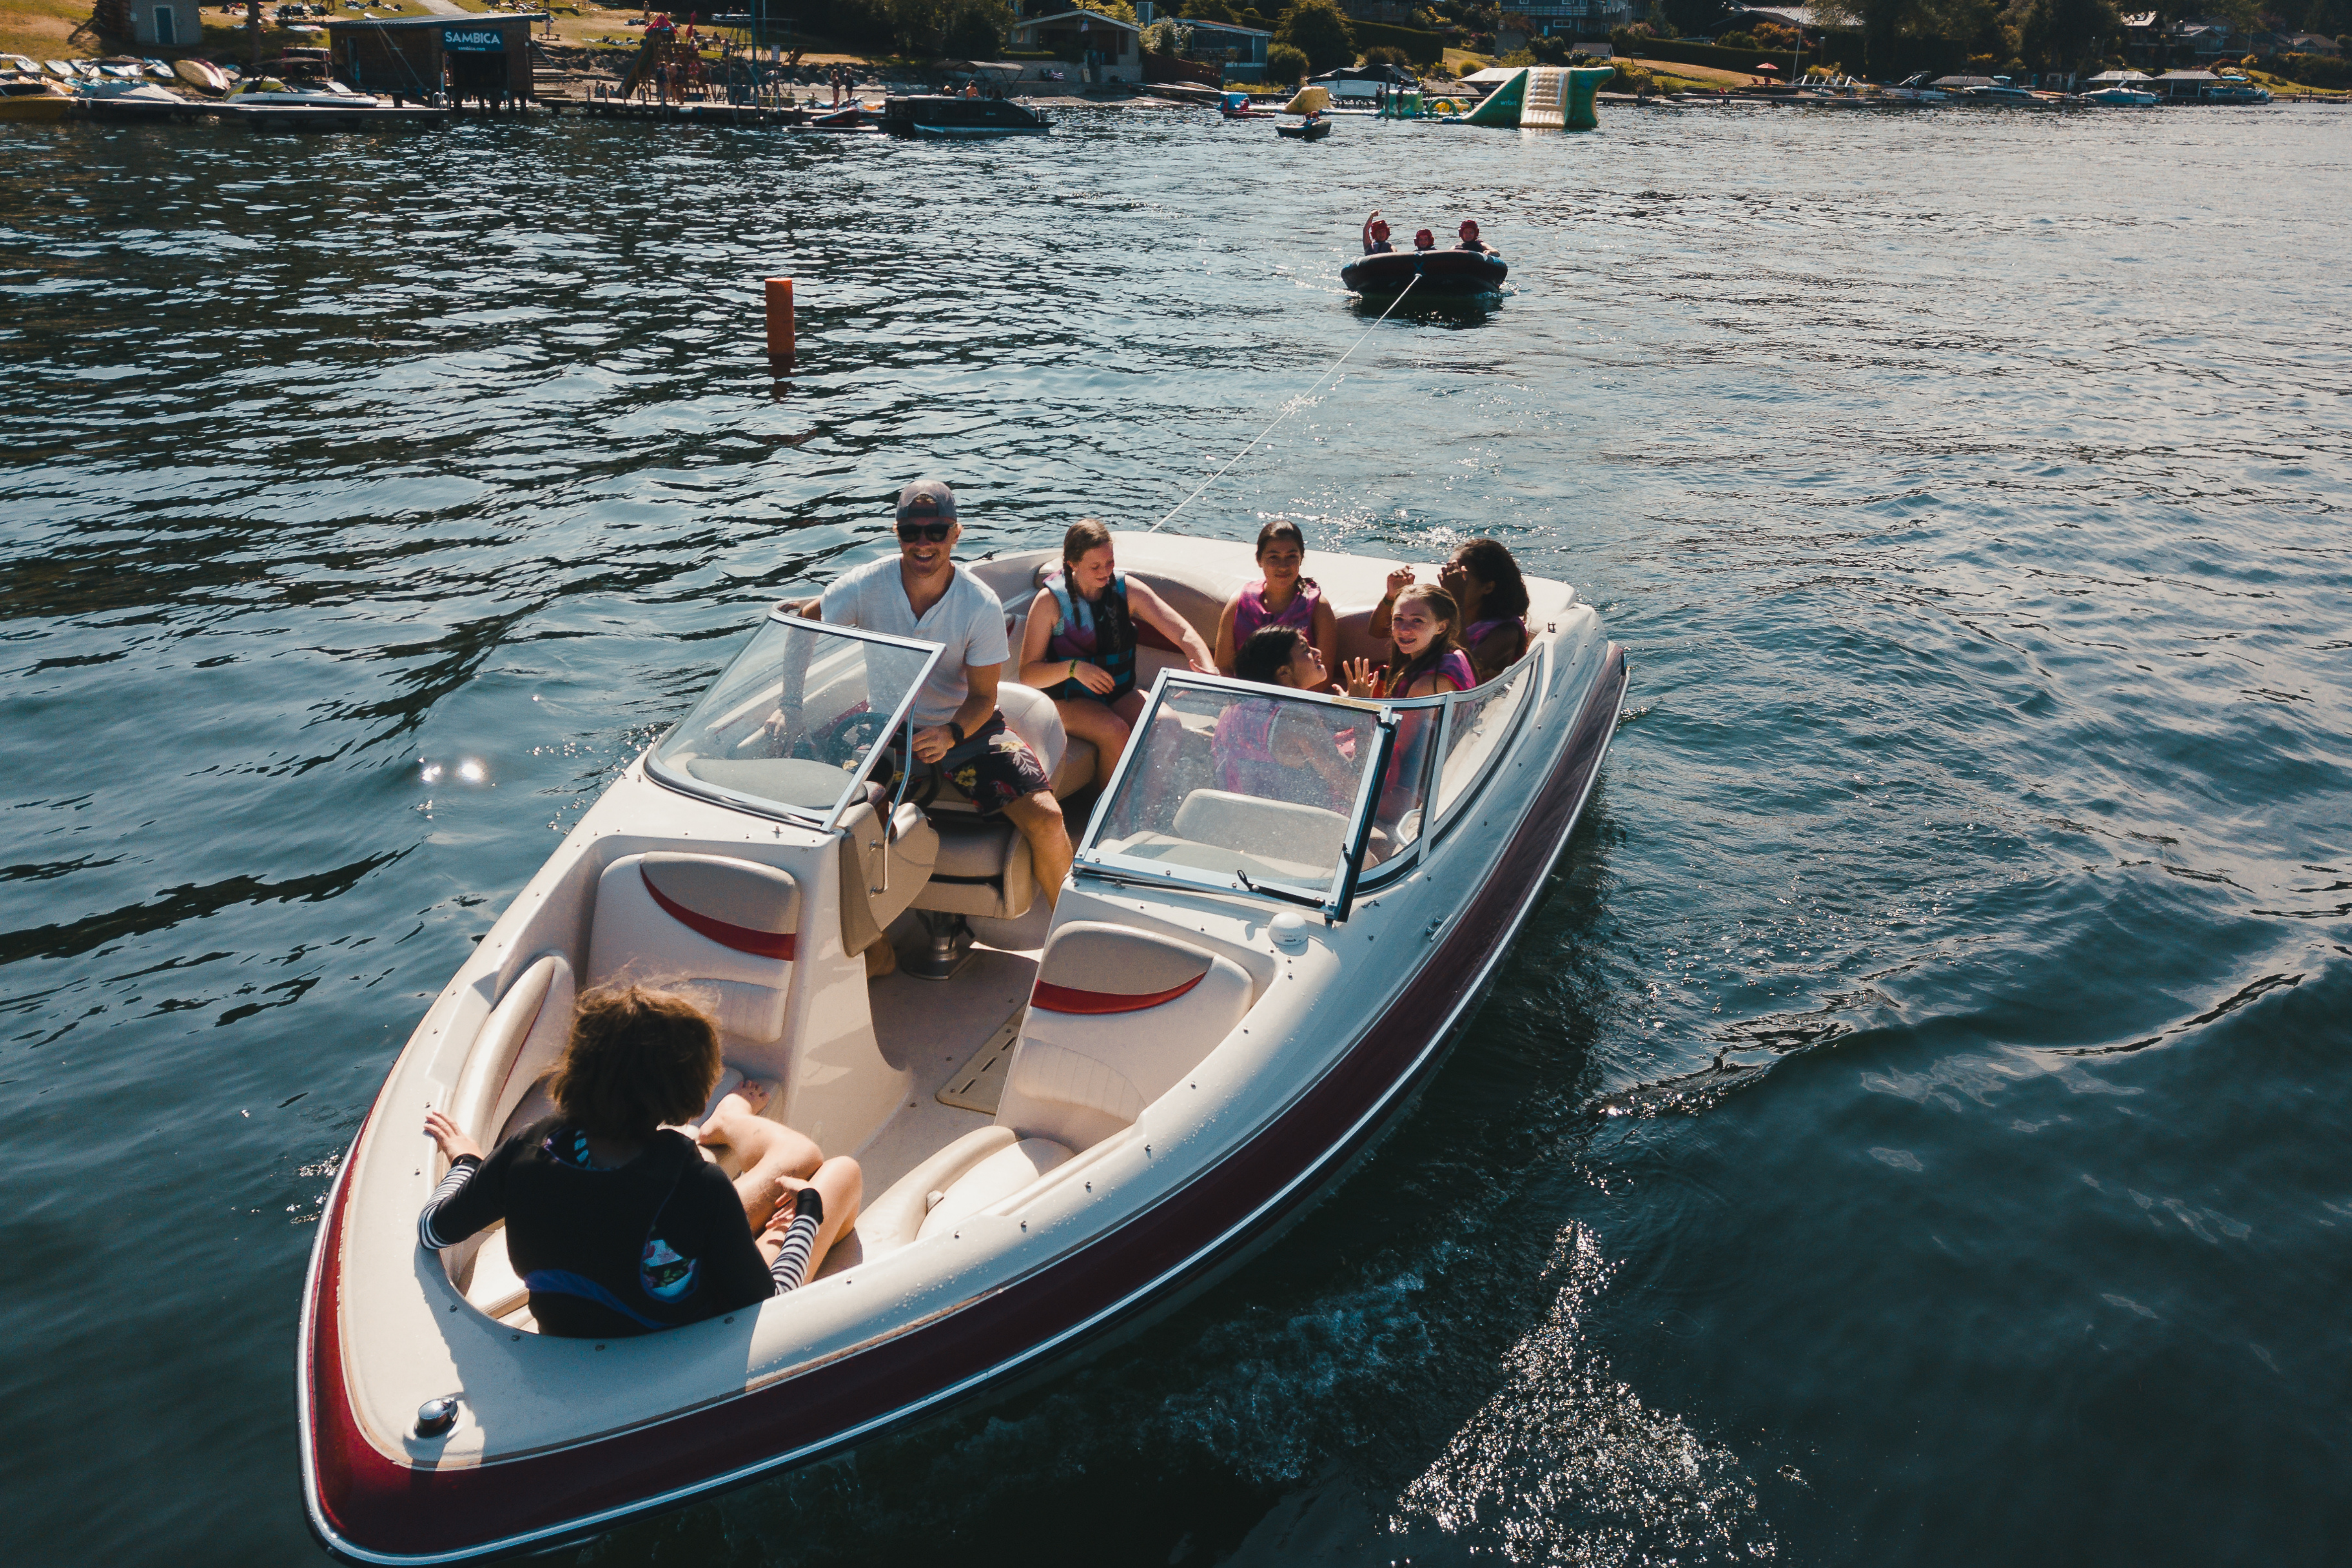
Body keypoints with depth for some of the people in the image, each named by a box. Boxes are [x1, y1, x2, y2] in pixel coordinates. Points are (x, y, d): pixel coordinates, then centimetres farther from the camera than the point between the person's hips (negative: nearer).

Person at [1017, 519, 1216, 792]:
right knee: (1116, 733, -32)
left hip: (1121, 694, 3)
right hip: (1069, 700, -3)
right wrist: (1073, 668, -29)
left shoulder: (1127, 590, -3)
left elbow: (1182, 632, -12)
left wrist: (1210, 671, -32)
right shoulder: (1050, 601, -10)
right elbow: (1028, 674, -11)